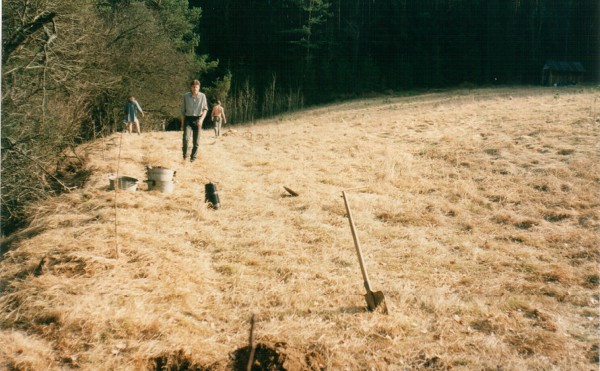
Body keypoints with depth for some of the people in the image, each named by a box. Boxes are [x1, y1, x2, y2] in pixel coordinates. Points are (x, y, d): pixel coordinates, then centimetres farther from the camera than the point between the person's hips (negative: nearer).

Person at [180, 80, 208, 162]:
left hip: (197, 120, 0)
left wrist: (201, 119, -14)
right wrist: (182, 123, 6)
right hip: (188, 119, 0)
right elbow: (183, 110, 7)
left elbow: (205, 109, 2)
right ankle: (185, 155, 3)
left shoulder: (202, 96, -2)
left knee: (196, 141, 4)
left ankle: (193, 157, 19)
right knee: (186, 138, -17)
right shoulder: (186, 96, 0)